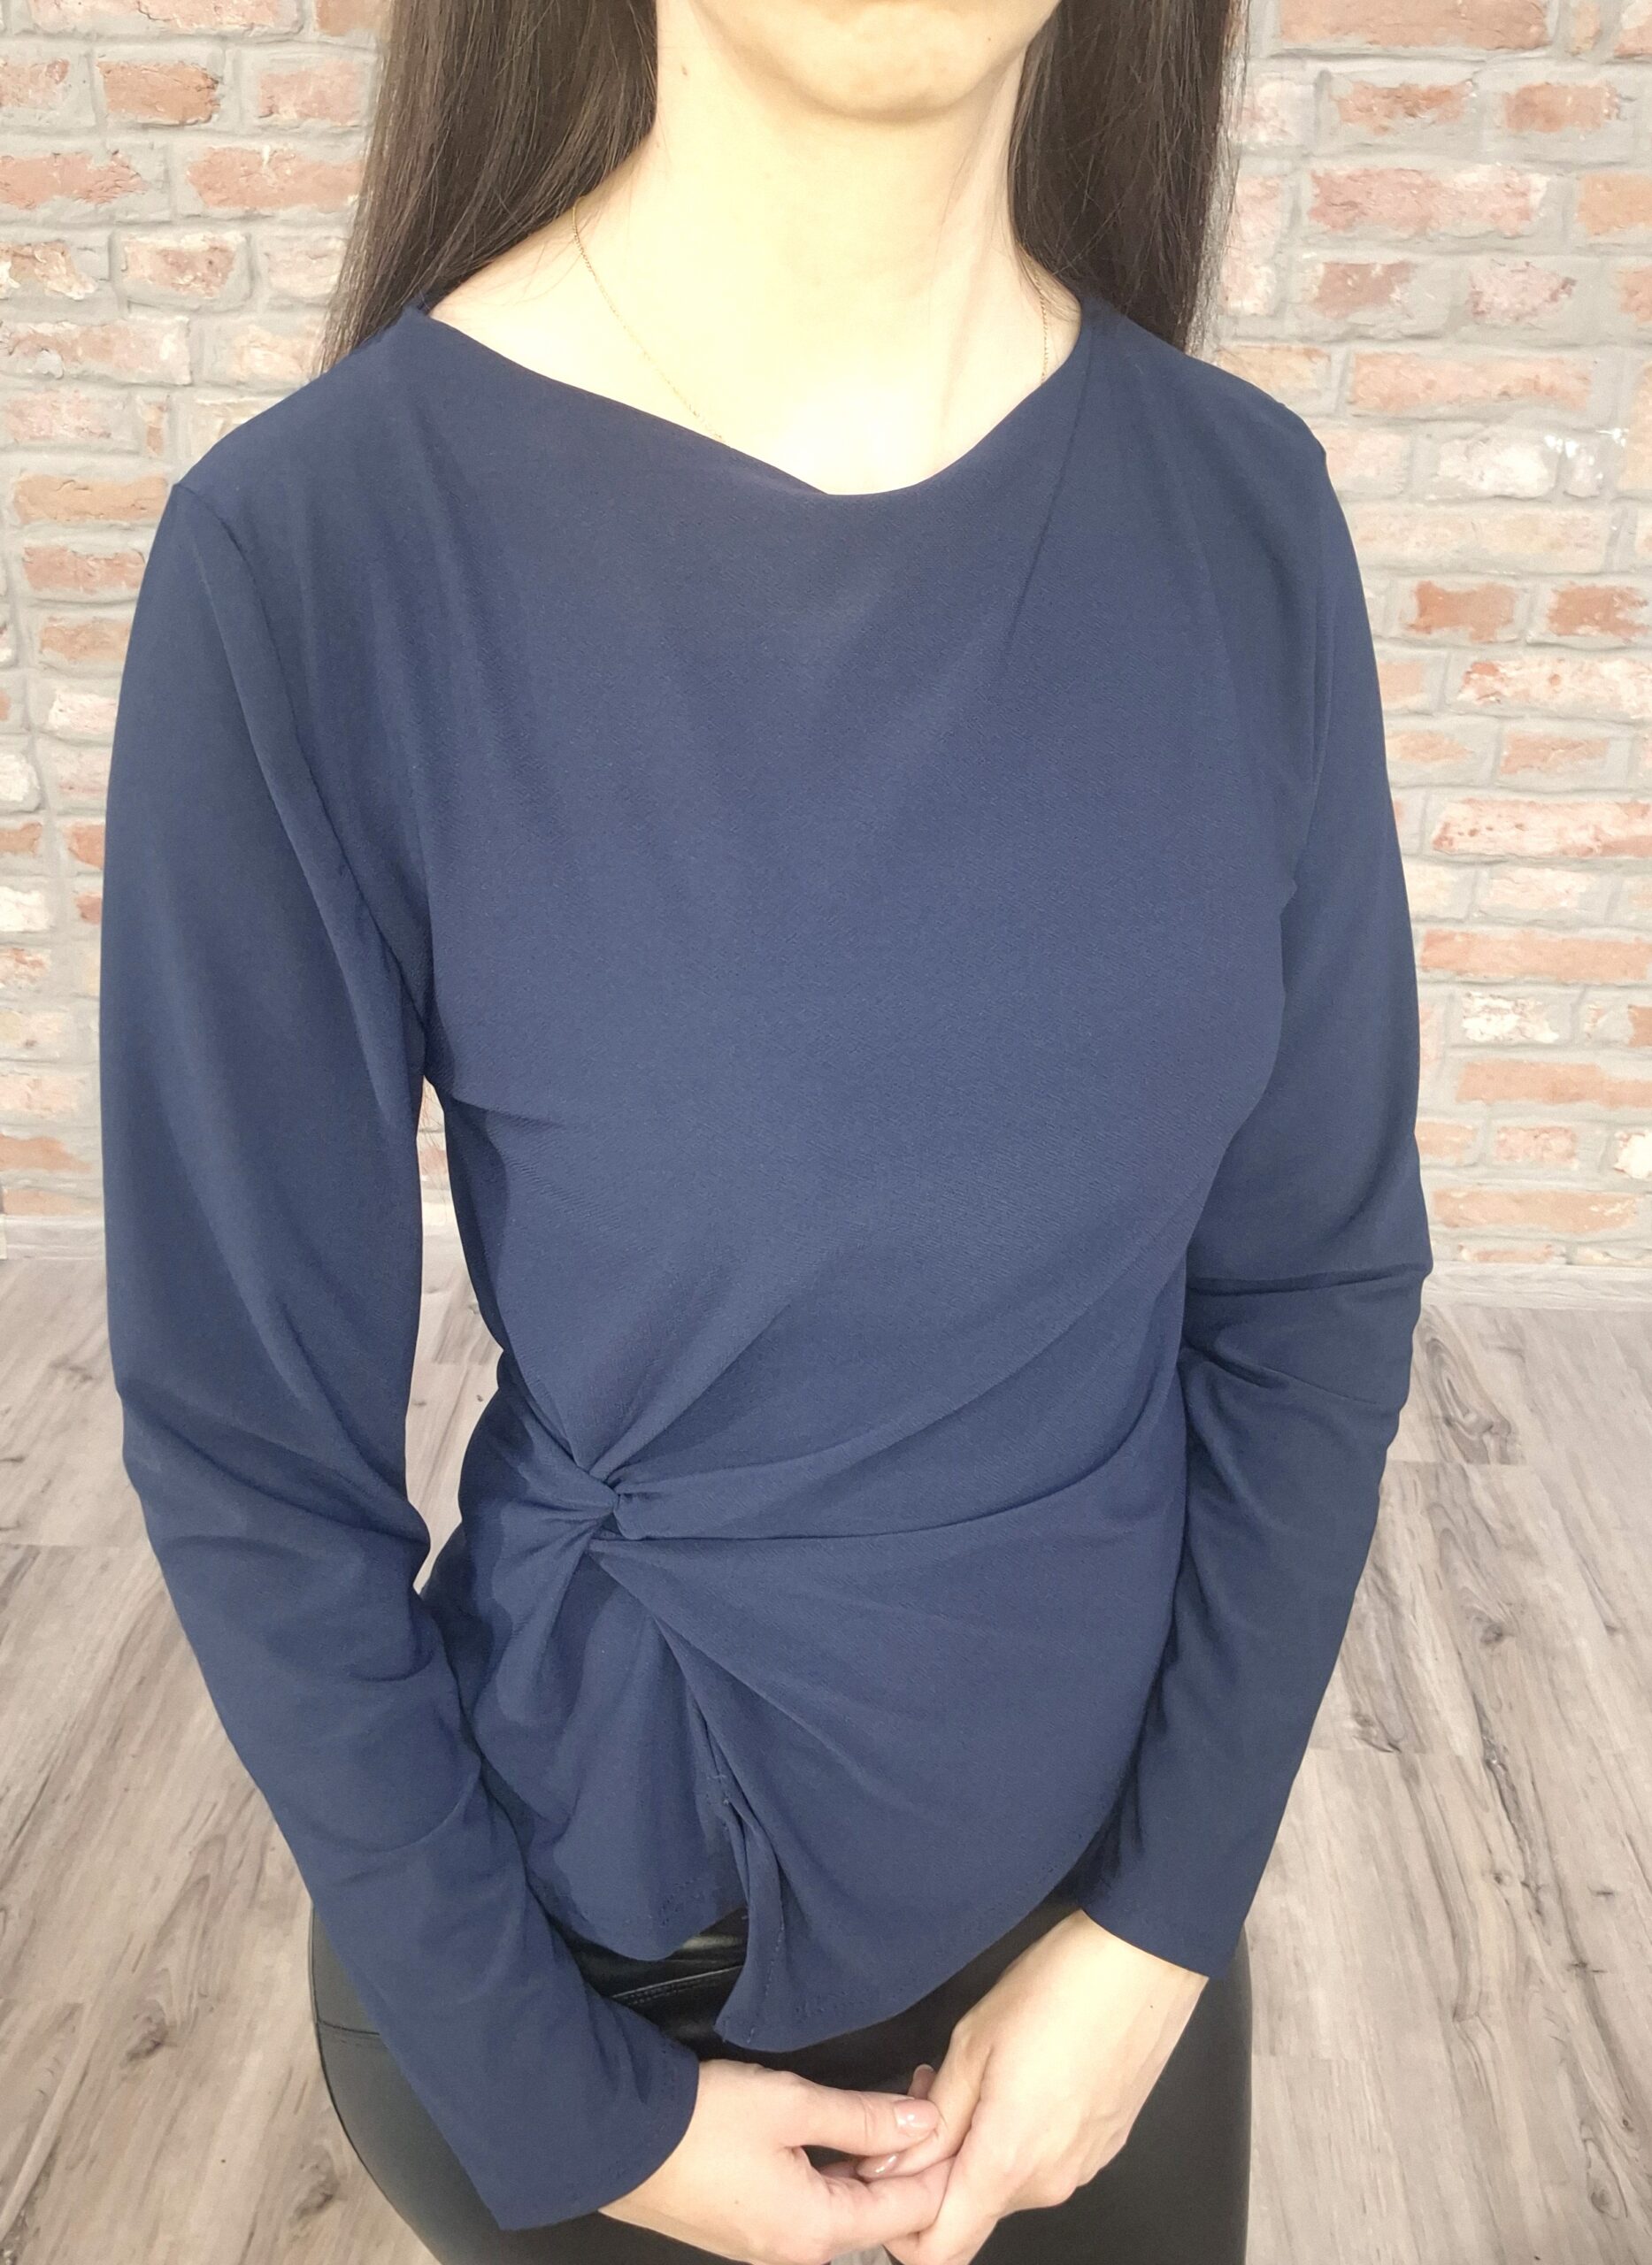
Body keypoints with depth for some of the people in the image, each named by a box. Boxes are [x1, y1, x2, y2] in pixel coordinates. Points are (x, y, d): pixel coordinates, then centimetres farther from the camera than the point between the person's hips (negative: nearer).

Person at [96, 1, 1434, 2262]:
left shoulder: (1243, 512, -10)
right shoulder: (315, 553, -21)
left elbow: (1318, 1272, -4)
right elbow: (253, 1456, -14)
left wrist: (1166, 1910, -6)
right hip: (602, 1963, -3)